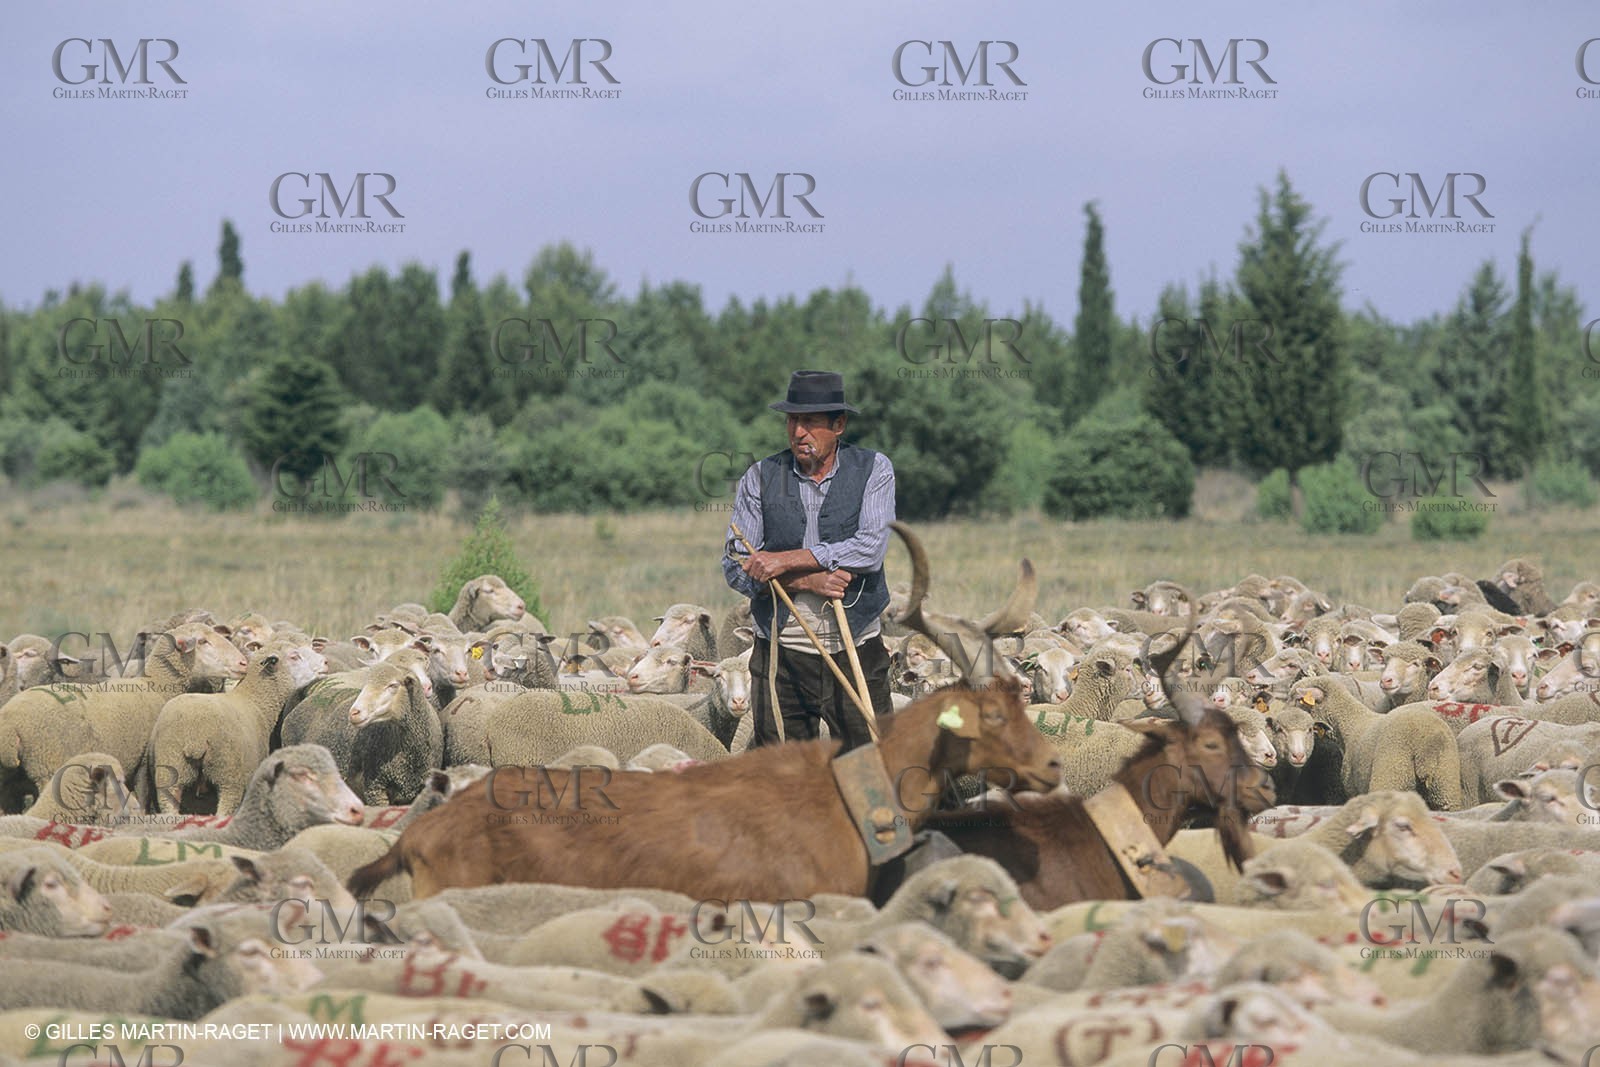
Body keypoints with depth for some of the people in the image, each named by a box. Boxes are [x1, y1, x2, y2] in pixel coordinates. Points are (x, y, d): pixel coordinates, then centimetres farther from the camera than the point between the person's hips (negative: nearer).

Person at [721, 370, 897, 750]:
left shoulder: (873, 469, 0)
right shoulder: (761, 478, 3)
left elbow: (871, 548, -14)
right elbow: (735, 567, -2)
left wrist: (786, 561, -17)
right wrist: (807, 580, -17)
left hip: (855, 649, -1)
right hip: (781, 651, 1)